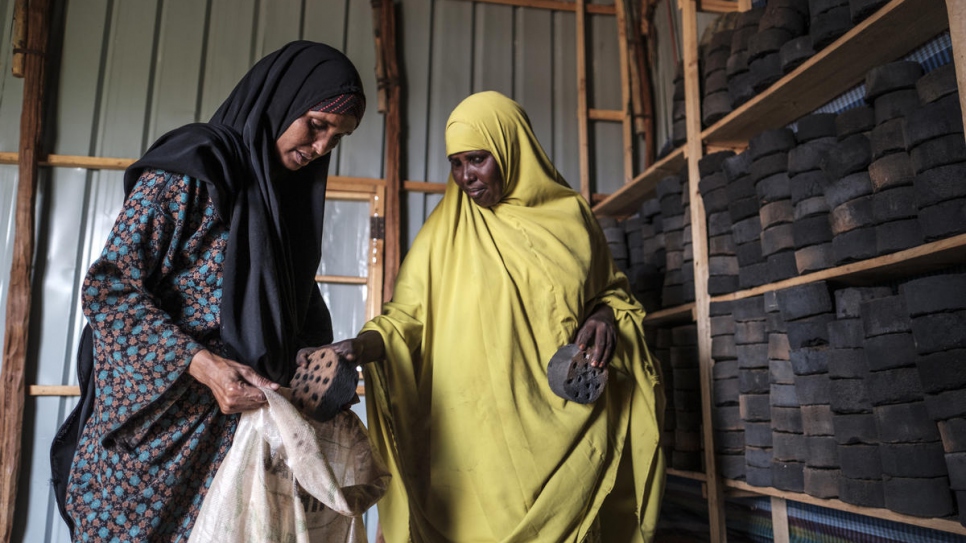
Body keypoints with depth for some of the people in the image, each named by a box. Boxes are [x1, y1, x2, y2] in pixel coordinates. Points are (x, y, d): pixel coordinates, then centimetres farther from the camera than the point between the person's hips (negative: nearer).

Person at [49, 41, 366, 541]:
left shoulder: (292, 193, 11)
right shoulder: (190, 168, -9)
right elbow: (108, 287, -13)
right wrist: (202, 364, -23)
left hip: (244, 417, 6)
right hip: (158, 418, -5)